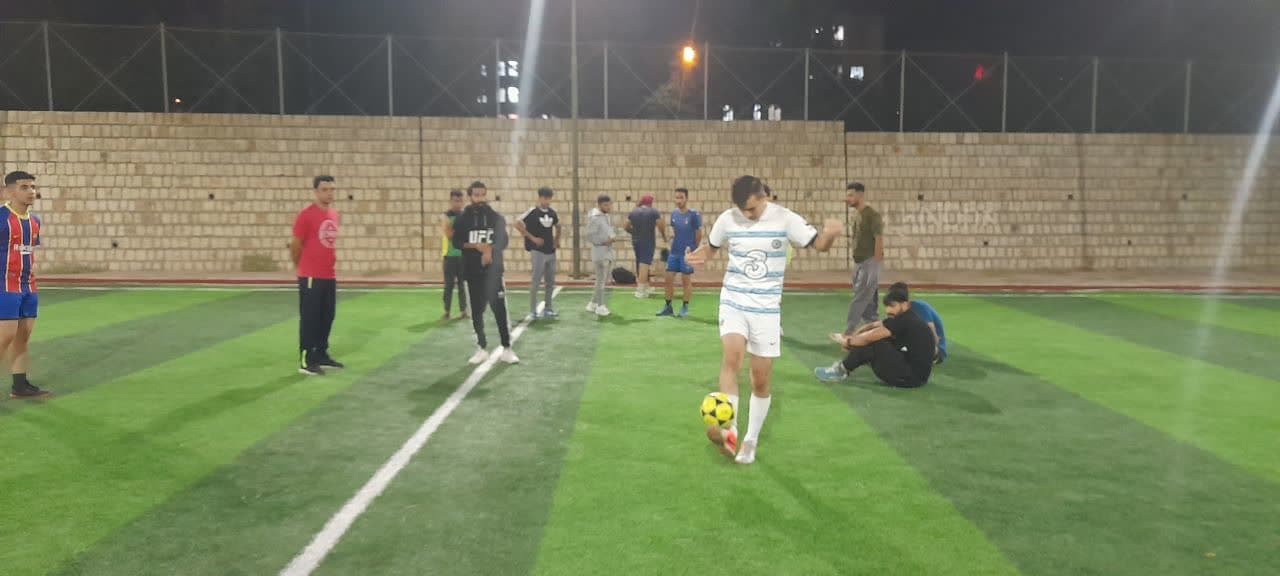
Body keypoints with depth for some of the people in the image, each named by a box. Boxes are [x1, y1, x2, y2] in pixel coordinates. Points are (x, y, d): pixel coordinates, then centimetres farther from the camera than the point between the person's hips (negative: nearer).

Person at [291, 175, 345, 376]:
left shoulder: (335, 215, 10)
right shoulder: (306, 215, -13)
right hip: (310, 277, -7)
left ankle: (321, 355, 25)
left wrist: (328, 264, 17)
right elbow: (295, 246, -8)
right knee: (309, 318, -3)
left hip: (330, 276, 7)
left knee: (327, 317, 13)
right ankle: (306, 361, 4)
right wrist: (303, 268, 3)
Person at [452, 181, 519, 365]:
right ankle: (482, 348, 18)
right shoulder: (462, 219, 3)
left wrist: (490, 250, -20)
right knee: (477, 310, 7)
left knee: (500, 309, -4)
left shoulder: (497, 218, 4)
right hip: (473, 271, 1)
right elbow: (457, 242, -4)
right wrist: (476, 246, -17)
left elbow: (503, 241, -2)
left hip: (494, 270, -1)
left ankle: (507, 349, 2)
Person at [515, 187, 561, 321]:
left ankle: (547, 308, 21)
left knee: (550, 282, 10)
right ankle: (533, 311, -2)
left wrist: (557, 240, 11)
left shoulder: (552, 212, 8)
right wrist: (532, 238, -15)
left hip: (551, 252, 6)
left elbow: (558, 226, 25)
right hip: (537, 251, -6)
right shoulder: (532, 212, -10)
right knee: (536, 281, -8)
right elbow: (518, 224, -14)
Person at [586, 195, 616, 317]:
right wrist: (604, 241, -21)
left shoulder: (606, 216, 14)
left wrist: (613, 237, -2)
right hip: (600, 253, -9)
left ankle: (593, 304, 25)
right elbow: (590, 237, -17)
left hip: (608, 252, 9)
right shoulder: (594, 218, -14)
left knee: (604, 280, 14)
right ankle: (600, 306, 4)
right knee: (601, 280, -4)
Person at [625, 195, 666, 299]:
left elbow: (627, 227, 6)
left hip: (636, 241, 5)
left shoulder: (633, 212, 7)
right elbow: (661, 226, -11)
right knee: (644, 264, -8)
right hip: (648, 242, -5)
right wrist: (664, 236, 5)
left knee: (639, 263, 15)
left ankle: (646, 287, 28)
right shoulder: (653, 212, -5)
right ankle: (640, 290, -14)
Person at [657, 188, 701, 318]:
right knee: (669, 279, 5)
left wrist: (694, 248, 4)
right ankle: (668, 307, 15)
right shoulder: (674, 213, 6)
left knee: (686, 280, 2)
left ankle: (685, 308, 13)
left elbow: (699, 233, -3)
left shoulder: (694, 214, -10)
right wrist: (672, 235, 4)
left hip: (687, 253, -5)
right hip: (674, 252, 5)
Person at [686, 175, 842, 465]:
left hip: (767, 308, 0)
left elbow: (819, 244, -6)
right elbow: (710, 246, 13)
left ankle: (750, 440, 22)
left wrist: (831, 233, -30)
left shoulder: (785, 218, -8)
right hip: (733, 302, 0)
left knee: (761, 380, 4)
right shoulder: (727, 219, -4)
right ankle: (729, 431, -30)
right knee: (731, 357, -27)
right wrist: (700, 255, -10)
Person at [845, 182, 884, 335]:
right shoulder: (859, 216, 13)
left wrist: (875, 264, -19)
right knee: (868, 302, 13)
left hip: (869, 264, -9)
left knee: (859, 301, -9)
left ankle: (848, 334, -9)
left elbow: (879, 239, -17)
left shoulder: (872, 215, -13)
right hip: (859, 264, 9)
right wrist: (856, 264, 15)